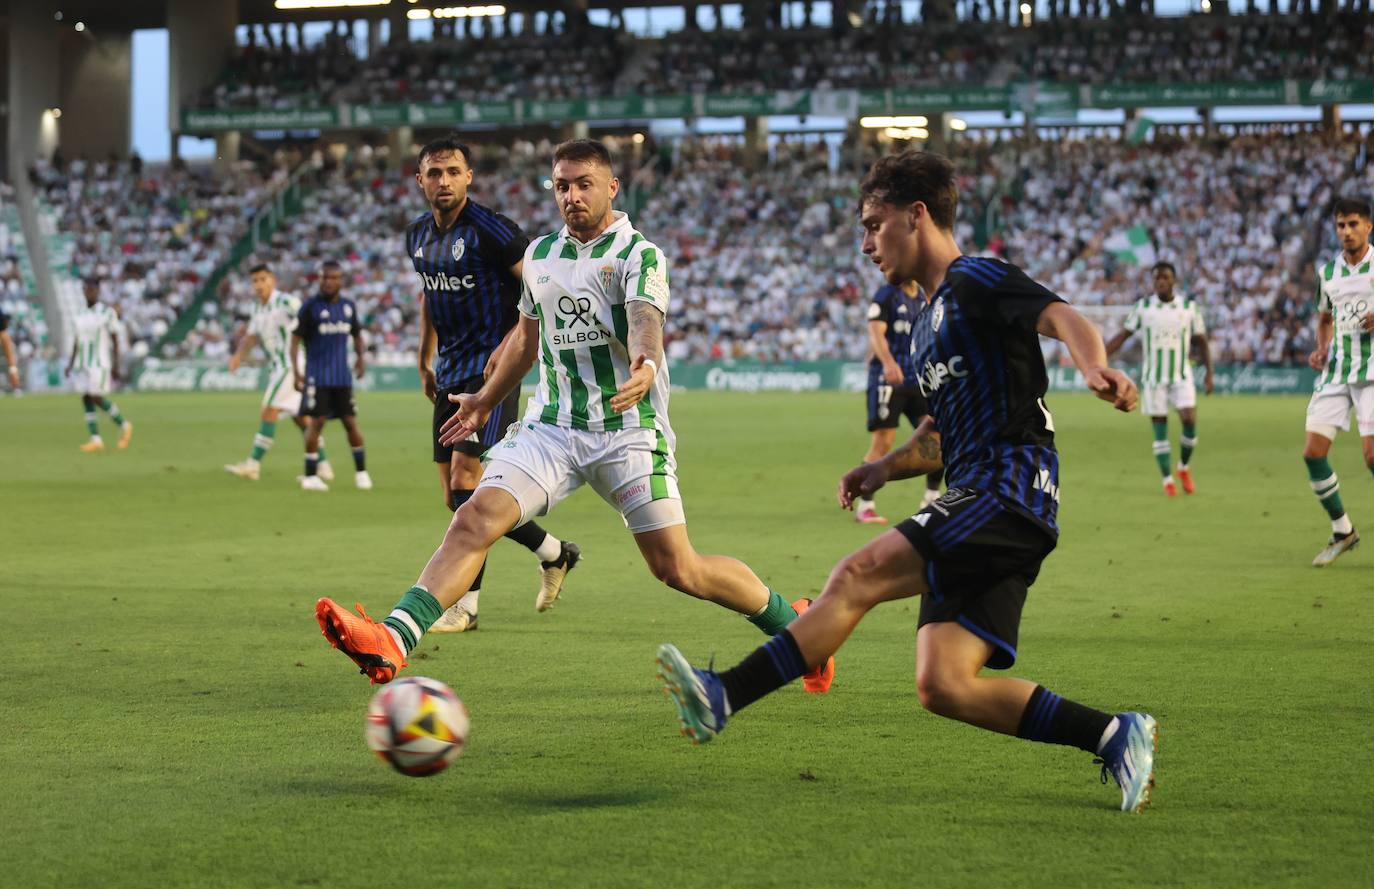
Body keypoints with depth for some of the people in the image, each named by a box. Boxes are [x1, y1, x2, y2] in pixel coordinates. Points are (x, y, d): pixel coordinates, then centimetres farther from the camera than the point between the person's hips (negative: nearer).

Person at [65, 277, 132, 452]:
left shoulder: (108, 313, -5)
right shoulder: (79, 316, 11)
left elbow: (115, 340, -5)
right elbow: (76, 342, 17)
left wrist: (116, 365, -10)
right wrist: (70, 364, 9)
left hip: (100, 364, -6)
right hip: (82, 364, 6)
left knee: (96, 397, -12)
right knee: (86, 398, -1)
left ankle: (124, 425, 7)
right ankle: (96, 440, 0)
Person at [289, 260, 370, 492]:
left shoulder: (348, 306, 7)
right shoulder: (310, 307, -6)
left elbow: (356, 334, 20)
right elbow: (295, 339, -6)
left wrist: (360, 356, 0)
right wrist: (296, 371, -15)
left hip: (342, 377, 4)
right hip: (317, 375, -4)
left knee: (351, 422, 3)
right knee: (317, 422, -6)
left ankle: (361, 472, 15)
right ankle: (310, 476, 2)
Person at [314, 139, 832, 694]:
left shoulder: (638, 254, -6)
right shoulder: (539, 255, 12)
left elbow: (646, 324, -25)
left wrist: (645, 367, -48)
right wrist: (486, 400, 38)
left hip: (629, 431, -4)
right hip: (551, 427, 5)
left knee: (678, 569, -5)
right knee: (476, 518, -17)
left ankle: (792, 625, 18)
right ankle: (392, 642, -28)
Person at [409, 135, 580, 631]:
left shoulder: (489, 230, -13)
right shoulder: (418, 236, 10)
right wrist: (425, 360, 25)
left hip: (492, 365, -8)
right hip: (451, 370, 8)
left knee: (465, 470, -18)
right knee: (455, 493, 7)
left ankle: (464, 603, -11)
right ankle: (553, 553, 22)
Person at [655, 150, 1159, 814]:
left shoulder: (975, 280, -1)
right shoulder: (927, 319, 27)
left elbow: (1061, 318, -20)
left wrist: (1095, 367, -41)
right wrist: (887, 467, 19)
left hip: (1009, 490, -9)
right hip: (976, 505, 9)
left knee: (858, 576, -19)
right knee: (943, 687, -4)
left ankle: (724, 699, -19)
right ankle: (1113, 736, 3)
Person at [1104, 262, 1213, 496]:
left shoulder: (1190, 307, 0)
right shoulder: (1142, 307, 0)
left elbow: (1201, 342, 7)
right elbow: (1122, 336, 2)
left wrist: (1209, 373, 1)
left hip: (1182, 376, 0)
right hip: (1153, 377, 0)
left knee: (1190, 421, -14)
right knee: (1159, 430, -1)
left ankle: (1184, 468, 10)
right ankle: (1168, 480, 7)